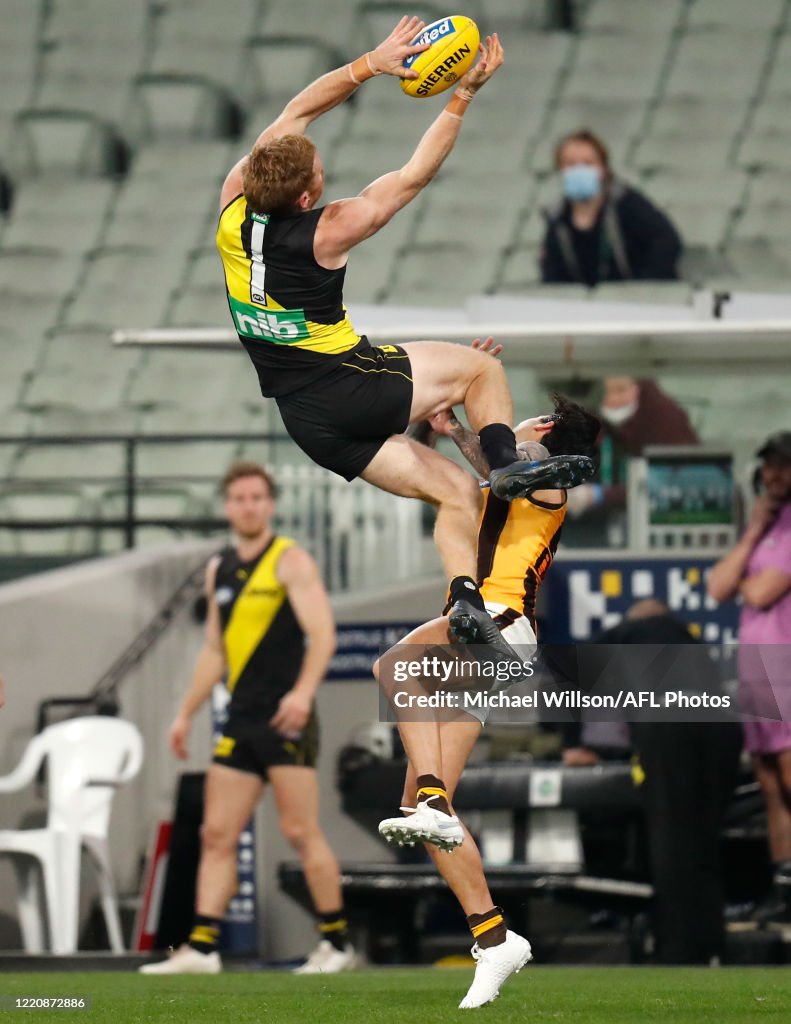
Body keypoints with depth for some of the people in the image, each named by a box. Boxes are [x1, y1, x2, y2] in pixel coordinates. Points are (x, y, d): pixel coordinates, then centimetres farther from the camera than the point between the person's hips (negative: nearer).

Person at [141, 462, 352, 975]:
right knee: (218, 834, 0)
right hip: (240, 722, 7)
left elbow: (322, 632, -15)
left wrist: (303, 691, -29)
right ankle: (202, 947, -2)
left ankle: (336, 942, 3)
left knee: (301, 831, -6)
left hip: (286, 720, -7)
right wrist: (186, 713, 22)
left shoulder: (290, 561, -4)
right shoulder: (220, 570, 16)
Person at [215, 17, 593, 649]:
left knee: (454, 490, 10)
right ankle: (507, 463, -3)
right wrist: (463, 97, -8)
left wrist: (370, 65, 1)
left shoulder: (234, 207, -7)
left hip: (303, 417, 6)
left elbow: (295, 114, 4)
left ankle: (466, 599, -5)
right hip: (349, 388, -6)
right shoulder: (327, 233, -22)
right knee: (481, 366, 15)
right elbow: (416, 176, -13)